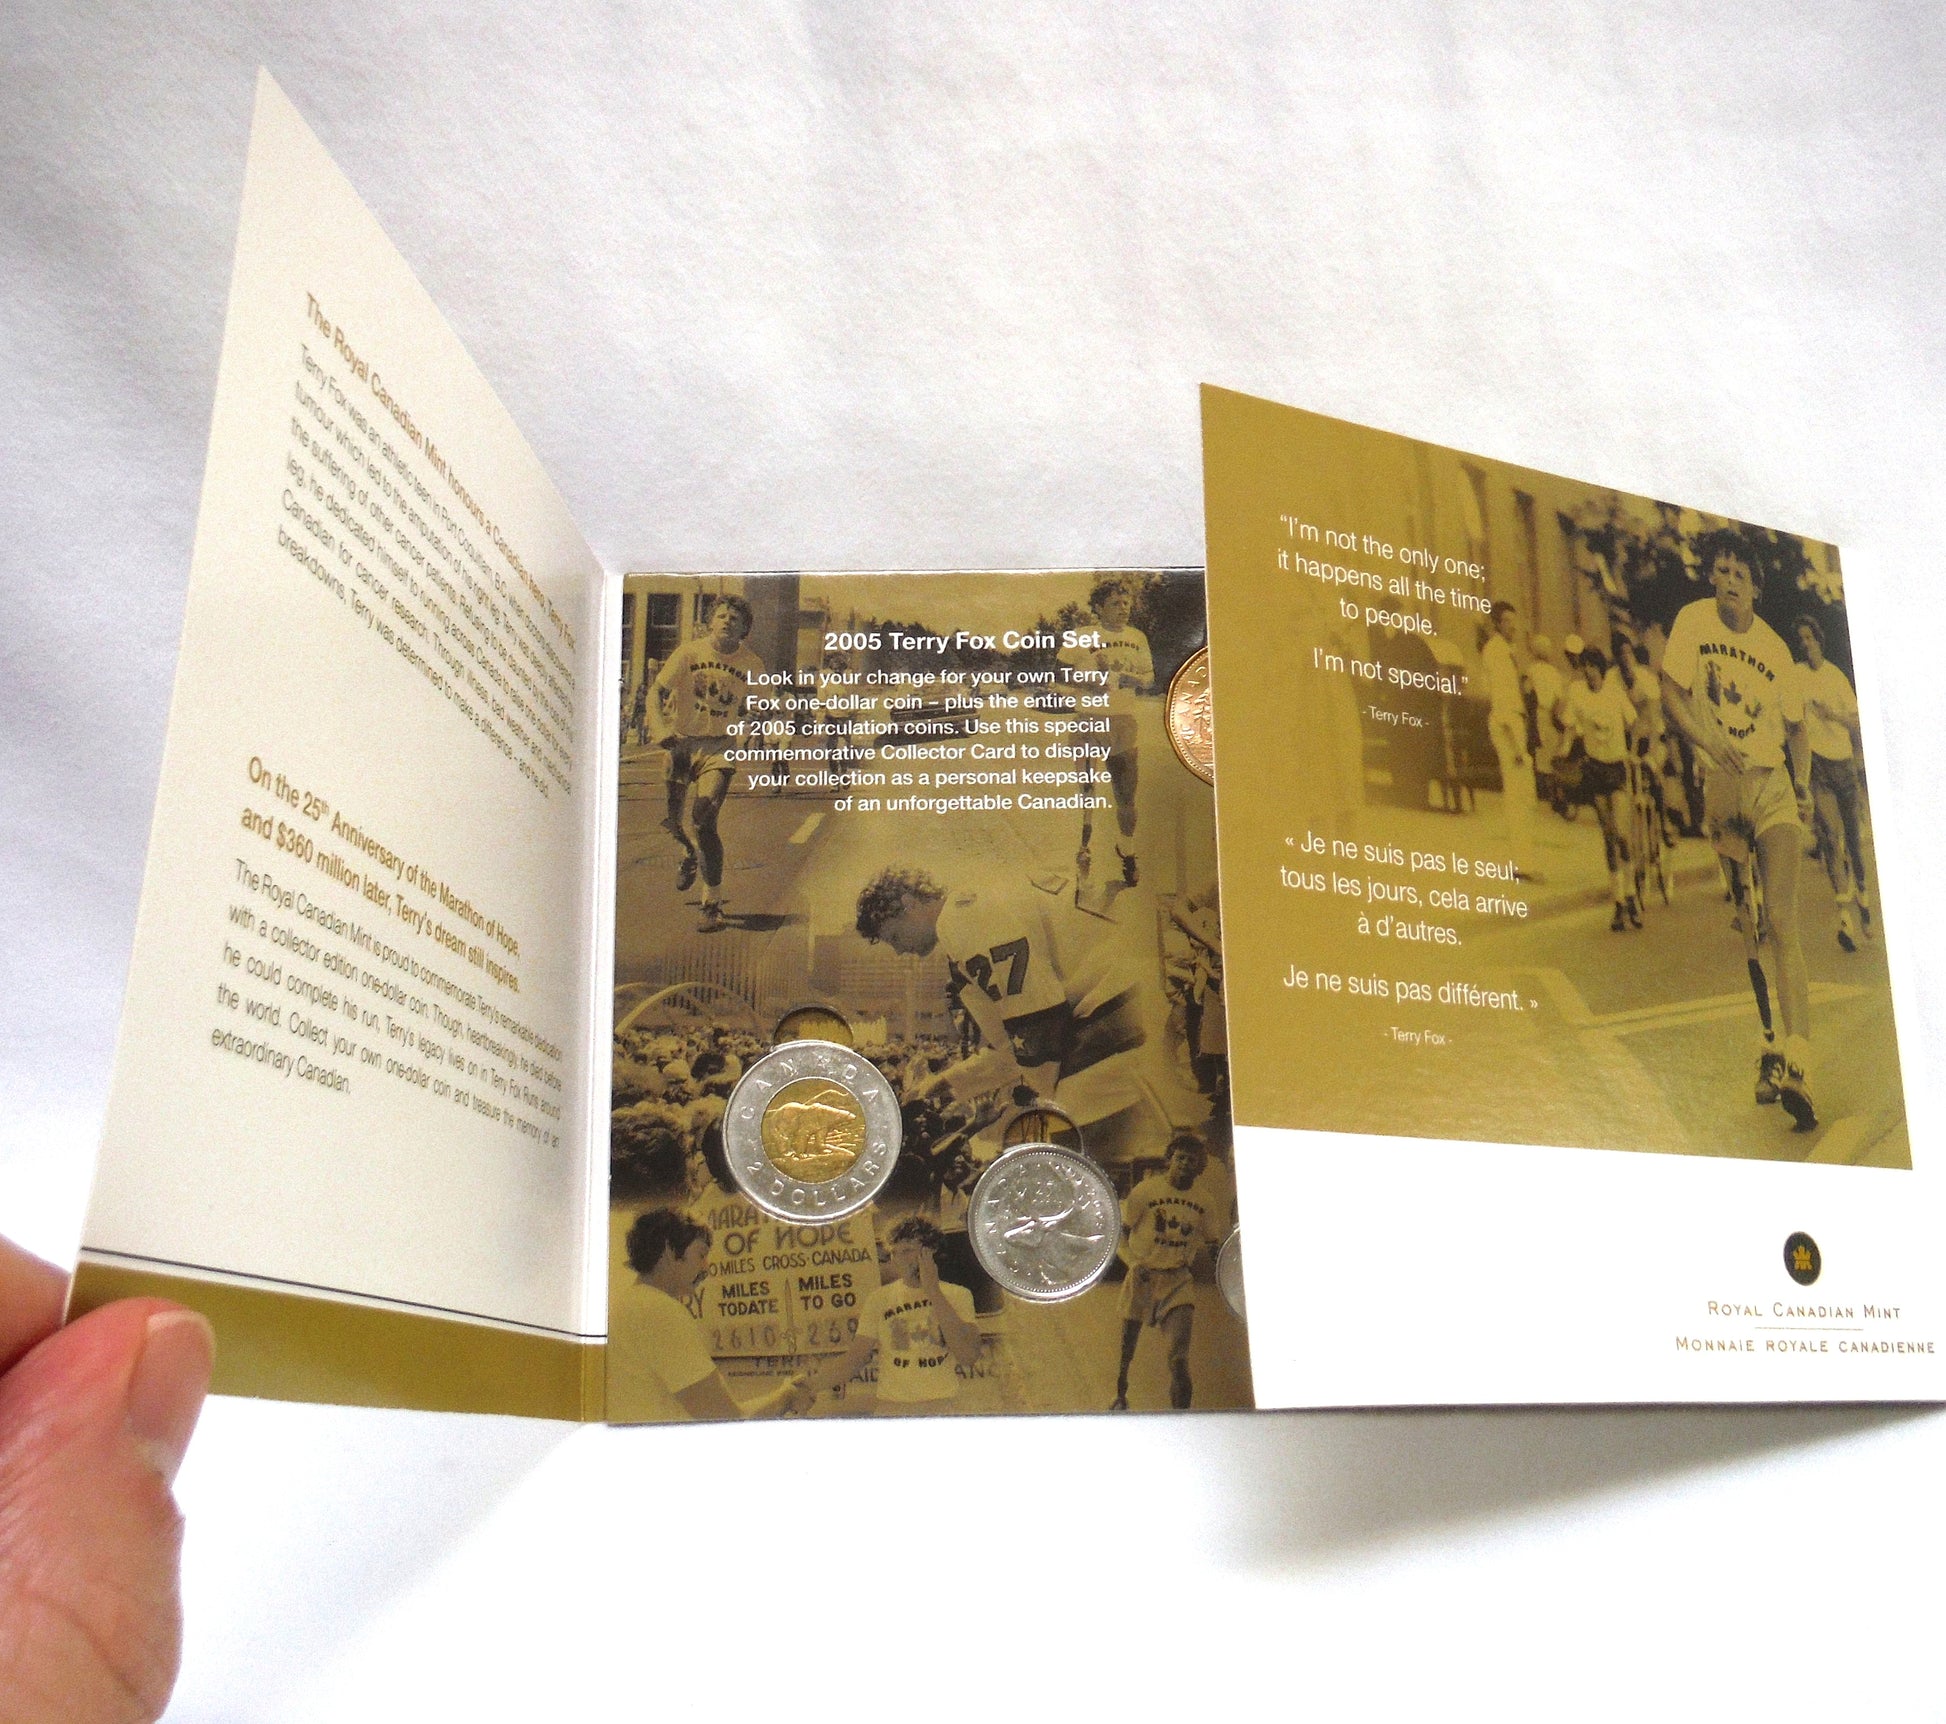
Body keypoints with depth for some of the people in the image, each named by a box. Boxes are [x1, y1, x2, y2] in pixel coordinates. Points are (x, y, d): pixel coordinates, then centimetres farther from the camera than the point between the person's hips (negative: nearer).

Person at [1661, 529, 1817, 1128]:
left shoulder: (1775, 648, 8)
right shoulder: (1693, 620, 3)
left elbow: (1796, 725, 17)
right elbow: (1671, 694, -3)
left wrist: (1803, 785, 2)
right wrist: (1710, 742, -21)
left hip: (1772, 786, 0)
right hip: (1717, 786, 0)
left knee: (1781, 920, -14)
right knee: (1740, 924, 6)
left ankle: (1795, 1061, -20)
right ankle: (1769, 1045, 18)